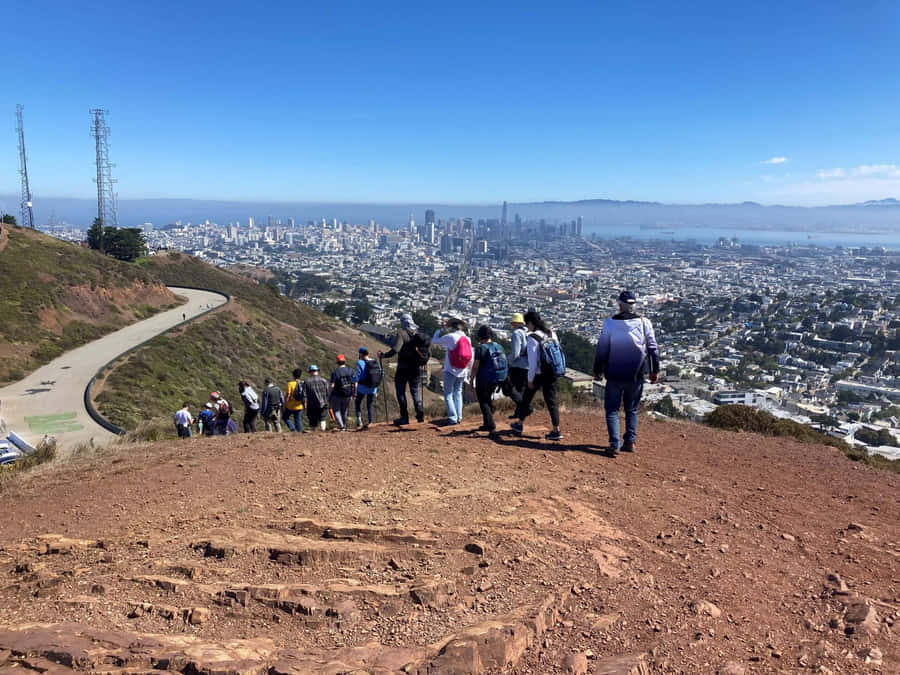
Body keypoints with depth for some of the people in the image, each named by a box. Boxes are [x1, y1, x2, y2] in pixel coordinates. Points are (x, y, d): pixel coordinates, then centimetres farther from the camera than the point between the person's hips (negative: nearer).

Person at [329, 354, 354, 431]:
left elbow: (331, 385, -14)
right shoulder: (350, 371, 0)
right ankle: (344, 426, 29)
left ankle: (341, 426, -4)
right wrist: (354, 393, 12)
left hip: (337, 395, -4)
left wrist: (329, 396, -5)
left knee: (336, 410, 10)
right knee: (344, 411, 21)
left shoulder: (335, 372, -13)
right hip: (347, 395, 4)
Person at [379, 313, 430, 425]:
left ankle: (404, 417, 6)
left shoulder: (402, 333, -13)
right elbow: (428, 353, 5)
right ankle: (420, 414, 14)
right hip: (416, 369, 5)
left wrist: (383, 355, -14)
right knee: (415, 390, 19)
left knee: (401, 391, 7)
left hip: (403, 368, -5)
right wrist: (420, 362, 22)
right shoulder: (419, 335, 4)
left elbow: (396, 349, -25)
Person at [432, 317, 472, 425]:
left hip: (450, 371, -5)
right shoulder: (467, 339, 3)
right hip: (462, 372, 5)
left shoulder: (450, 337, -13)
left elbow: (434, 341, -2)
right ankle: (459, 417, 11)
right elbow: (470, 359, 8)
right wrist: (467, 371, 20)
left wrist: (440, 328, 8)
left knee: (448, 394, 4)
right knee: (458, 393, 16)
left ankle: (453, 418, -3)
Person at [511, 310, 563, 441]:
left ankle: (520, 424, 29)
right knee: (551, 400, 8)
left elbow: (533, 362, -18)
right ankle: (556, 430, 3)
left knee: (526, 398, 14)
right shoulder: (552, 334, 3)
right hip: (551, 373, 5)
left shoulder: (532, 338, -17)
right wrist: (554, 369, 16)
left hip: (538, 374, -5)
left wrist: (530, 379, -10)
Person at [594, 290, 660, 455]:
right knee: (632, 410, 18)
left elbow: (601, 349, -3)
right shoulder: (644, 323, -3)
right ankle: (630, 442, 18)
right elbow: (653, 348, 2)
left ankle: (614, 445, -3)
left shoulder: (609, 323, -8)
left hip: (614, 375, -2)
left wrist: (597, 370, 8)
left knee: (612, 409, 6)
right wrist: (655, 370, 12)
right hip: (636, 375, 2)